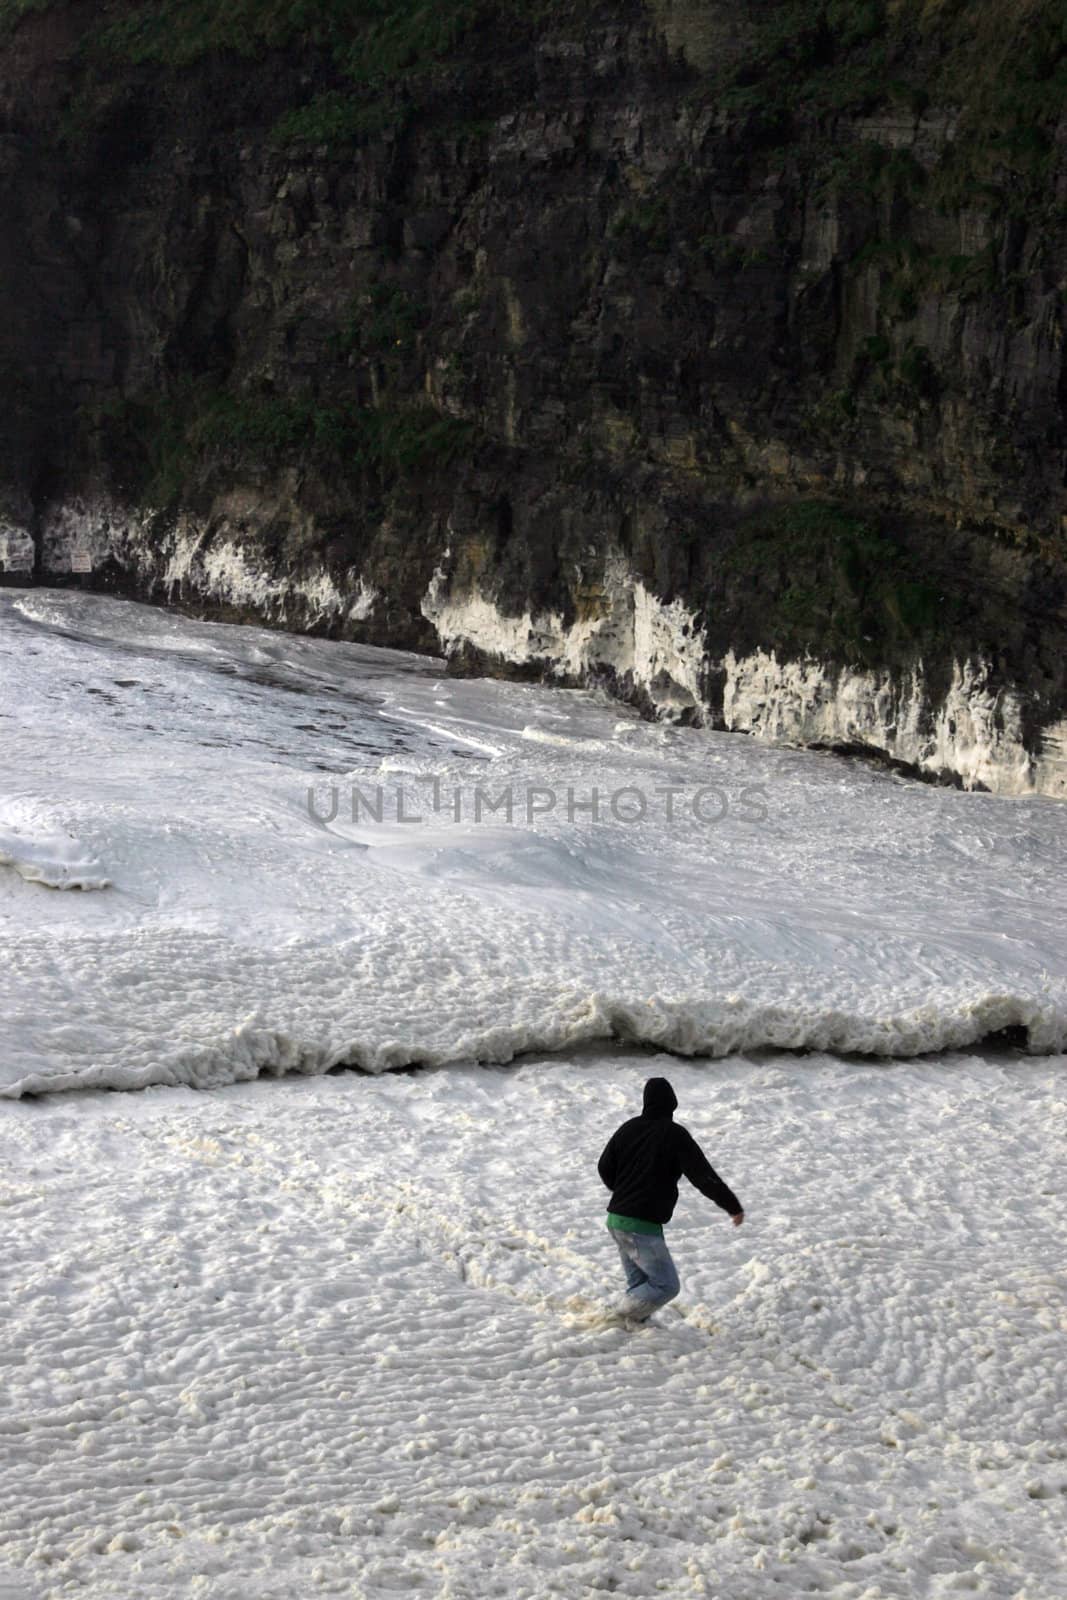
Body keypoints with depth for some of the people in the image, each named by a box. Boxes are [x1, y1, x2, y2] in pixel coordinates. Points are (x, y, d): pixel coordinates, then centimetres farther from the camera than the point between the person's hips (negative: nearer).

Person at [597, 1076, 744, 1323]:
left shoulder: (628, 1128, 8)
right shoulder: (675, 1135, -11)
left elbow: (604, 1168, 16)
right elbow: (704, 1176, -13)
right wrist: (734, 1206, -4)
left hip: (616, 1219, 7)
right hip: (643, 1227, -7)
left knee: (638, 1282, 19)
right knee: (666, 1284, 1)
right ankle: (623, 1320, -1)